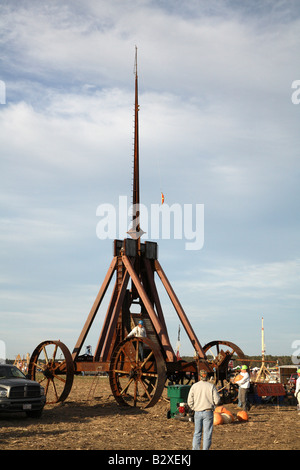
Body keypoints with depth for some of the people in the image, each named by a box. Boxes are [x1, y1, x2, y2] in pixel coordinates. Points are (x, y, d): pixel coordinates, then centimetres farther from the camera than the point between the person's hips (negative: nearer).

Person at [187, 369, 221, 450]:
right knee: (207, 433, 4)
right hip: (208, 412, -2)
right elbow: (217, 400, -6)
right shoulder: (211, 386, -5)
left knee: (197, 432, 12)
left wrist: (194, 408, 12)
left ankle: (195, 448, 12)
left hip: (197, 413, 2)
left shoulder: (194, 386, -1)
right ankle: (205, 448, 3)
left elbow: (190, 401, -3)